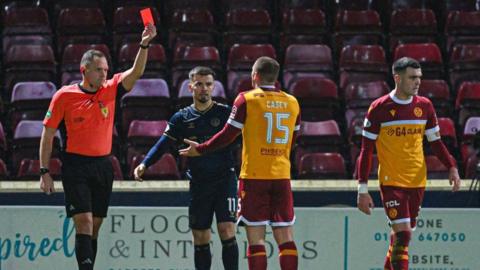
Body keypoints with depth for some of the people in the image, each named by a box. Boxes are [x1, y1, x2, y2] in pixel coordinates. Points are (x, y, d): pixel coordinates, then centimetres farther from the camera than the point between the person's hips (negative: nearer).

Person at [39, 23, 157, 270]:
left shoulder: (110, 90, 4)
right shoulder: (64, 96, -5)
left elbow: (135, 72, -7)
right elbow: (48, 133, 1)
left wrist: (144, 45, -24)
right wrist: (44, 172, -3)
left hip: (103, 166, 4)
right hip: (75, 166, -4)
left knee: (94, 227, 8)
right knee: (84, 222, -16)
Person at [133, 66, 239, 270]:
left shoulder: (225, 113, 0)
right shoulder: (182, 118, 6)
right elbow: (162, 145, 3)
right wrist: (144, 164, -11)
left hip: (224, 180, -3)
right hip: (198, 184, 3)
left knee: (227, 231, -13)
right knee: (200, 239, 6)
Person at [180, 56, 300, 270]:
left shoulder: (247, 100, -5)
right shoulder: (292, 103, 8)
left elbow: (228, 135, -4)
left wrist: (200, 149, 9)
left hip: (254, 176, -3)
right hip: (282, 176, 3)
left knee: (255, 236, -1)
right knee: (285, 236, 3)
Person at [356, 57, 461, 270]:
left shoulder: (425, 106, 6)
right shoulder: (379, 108, -6)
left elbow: (435, 142, 15)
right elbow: (366, 150, -4)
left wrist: (452, 167, -2)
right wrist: (362, 189, -8)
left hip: (417, 181, 5)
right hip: (391, 181, -5)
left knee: (401, 234, 10)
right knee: (403, 234, -16)